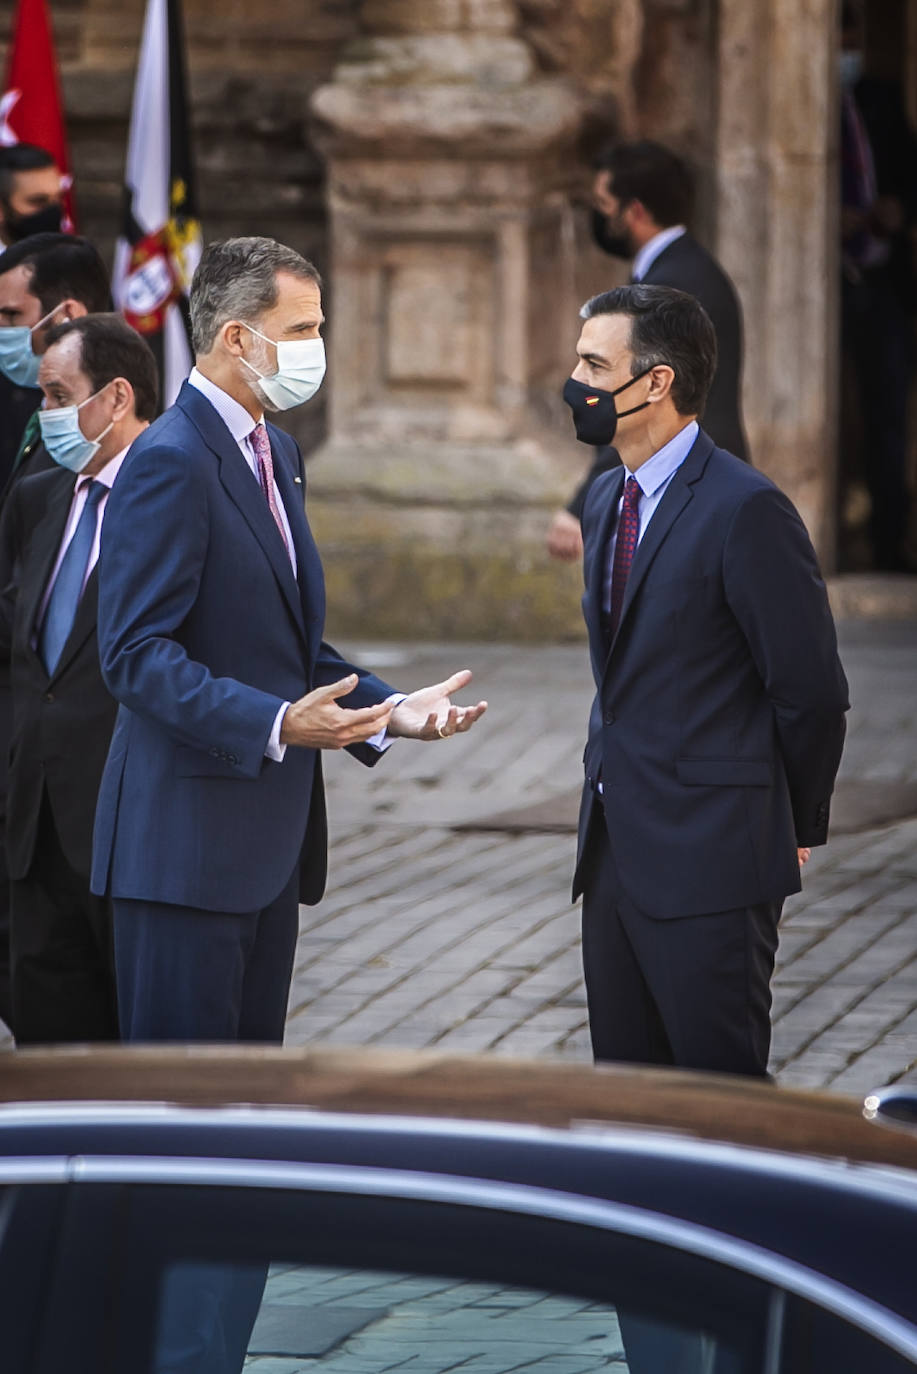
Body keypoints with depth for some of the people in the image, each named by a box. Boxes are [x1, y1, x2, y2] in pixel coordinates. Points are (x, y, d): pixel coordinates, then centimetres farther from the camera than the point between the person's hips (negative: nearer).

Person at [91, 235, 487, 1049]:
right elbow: (138, 654, -20)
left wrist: (389, 709, 8)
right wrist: (276, 724, -30)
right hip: (186, 839, -10)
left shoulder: (275, 454, 18)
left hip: (267, 832, 10)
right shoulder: (171, 462, -14)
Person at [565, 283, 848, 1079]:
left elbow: (811, 690, -10)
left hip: (710, 864, -8)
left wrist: (797, 828, -1)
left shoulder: (746, 511, -14)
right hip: (618, 849, 8)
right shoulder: (608, 501, 13)